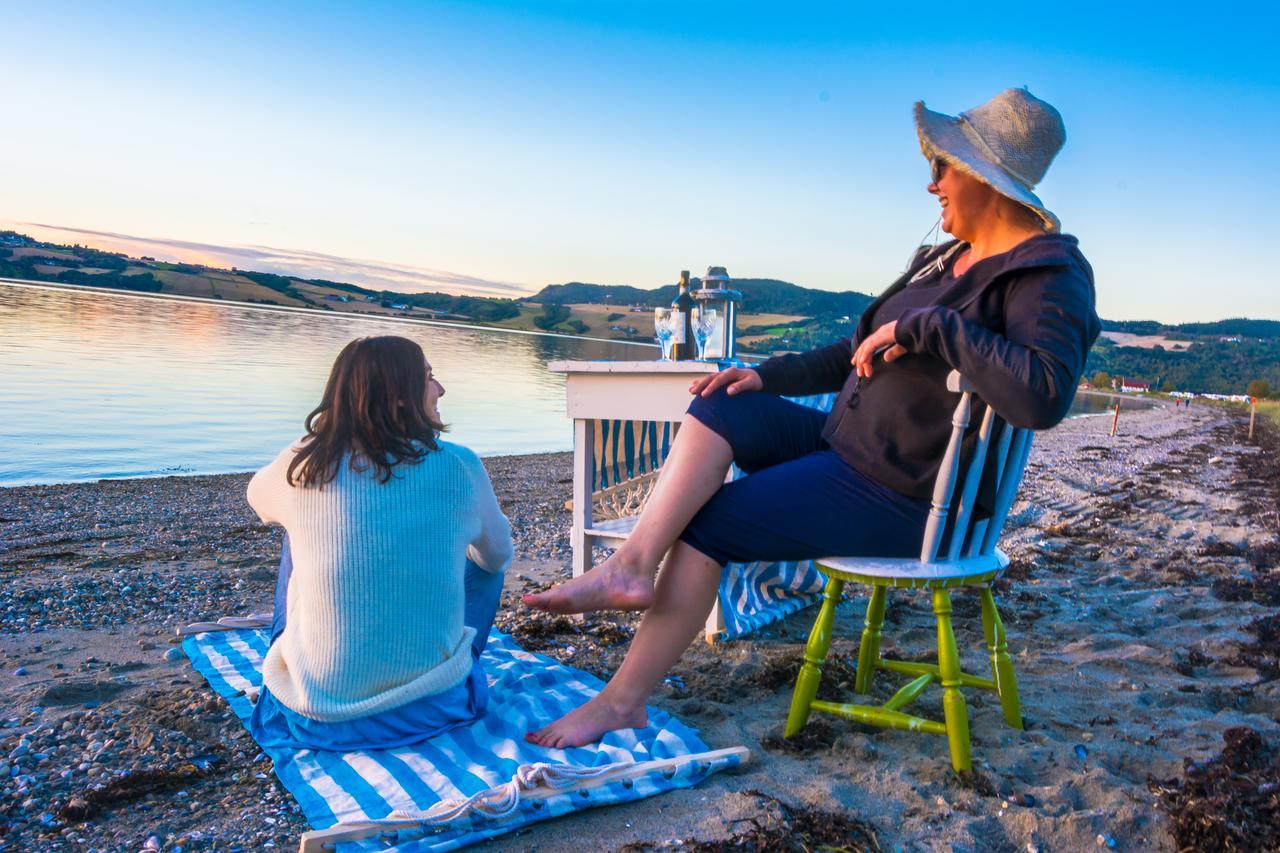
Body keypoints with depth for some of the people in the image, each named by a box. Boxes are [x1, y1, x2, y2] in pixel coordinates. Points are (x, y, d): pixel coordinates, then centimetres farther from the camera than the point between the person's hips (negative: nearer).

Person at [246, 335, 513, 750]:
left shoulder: (301, 465, -5)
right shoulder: (458, 466, -9)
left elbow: (258, 496, 21)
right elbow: (498, 555, 10)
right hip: (429, 708, -1)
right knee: (484, 563, 23)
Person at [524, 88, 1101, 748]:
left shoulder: (1049, 277, -16)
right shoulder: (944, 259, 11)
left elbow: (1043, 396, -36)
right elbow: (859, 355, 18)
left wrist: (926, 325, -29)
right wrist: (766, 375, 8)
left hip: (907, 498, -9)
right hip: (847, 444, 9)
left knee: (707, 523, -14)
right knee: (719, 407, -3)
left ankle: (623, 703, -3)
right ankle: (632, 564, -18)